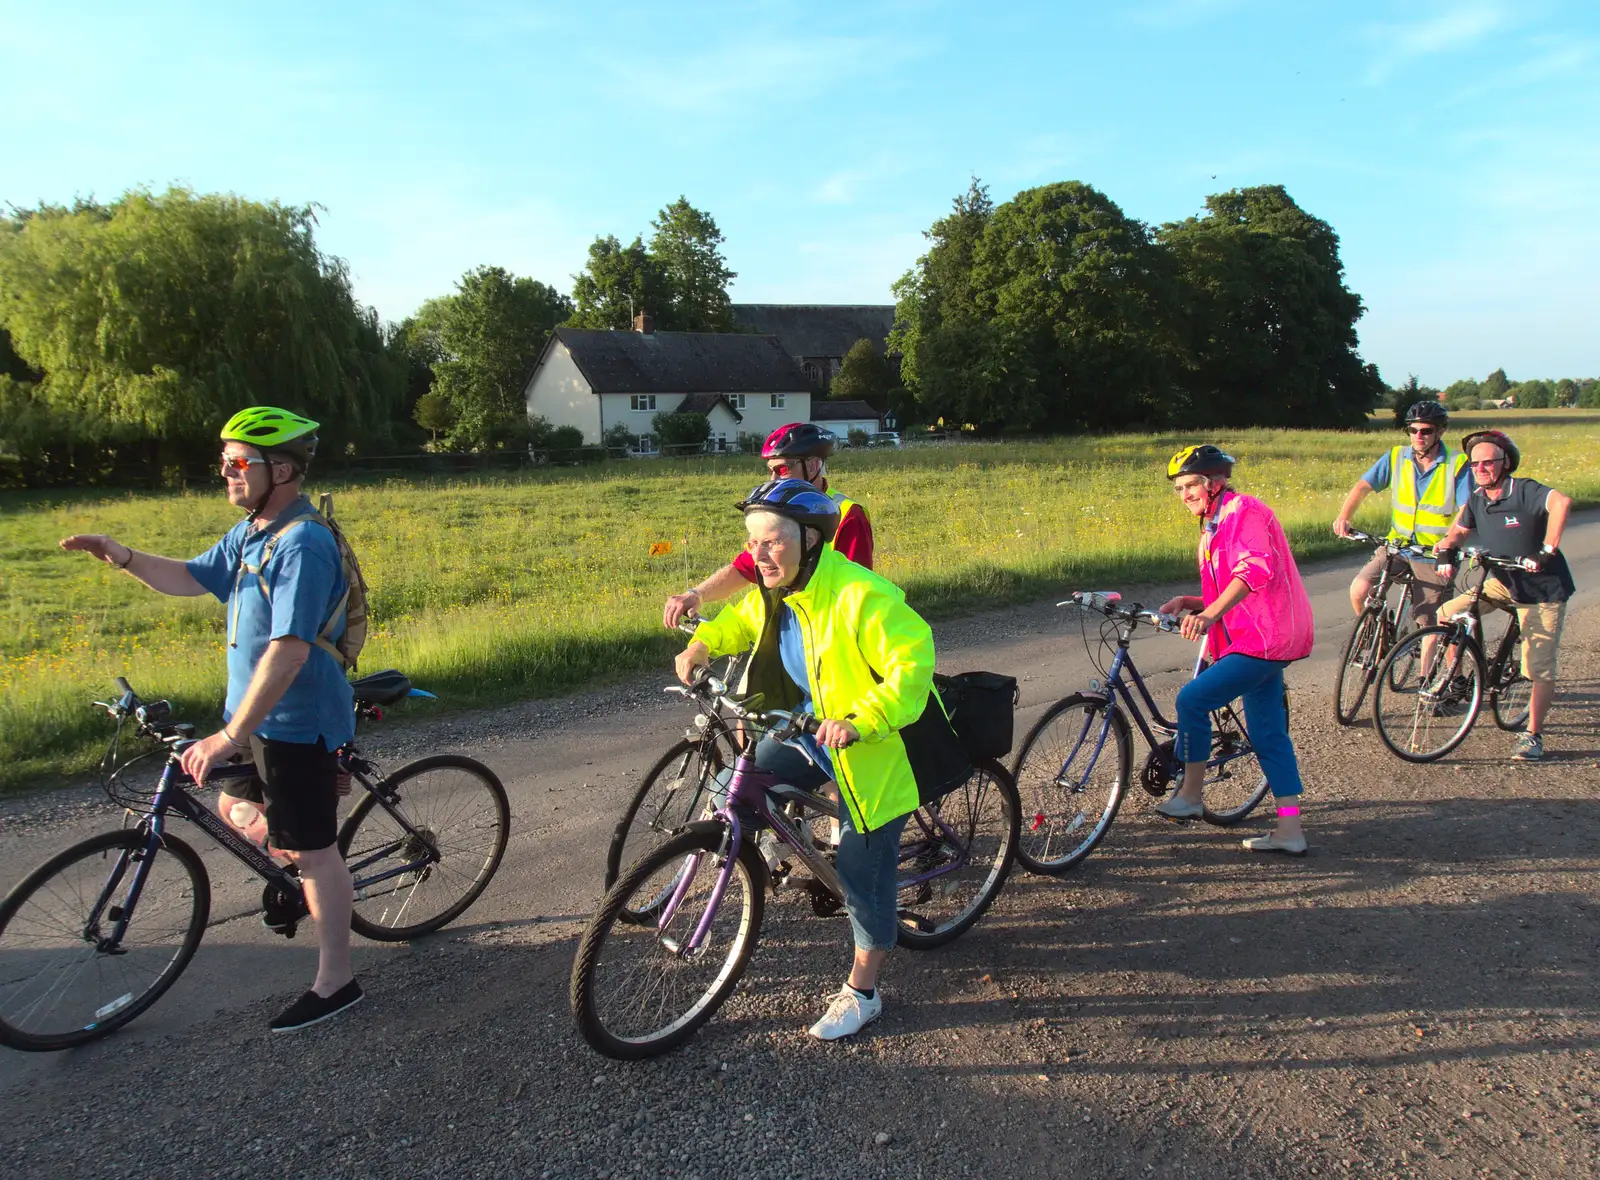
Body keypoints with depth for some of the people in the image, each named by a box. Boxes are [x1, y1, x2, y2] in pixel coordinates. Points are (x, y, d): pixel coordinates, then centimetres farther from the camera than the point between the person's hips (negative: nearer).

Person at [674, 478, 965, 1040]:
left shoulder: (861, 596, -29)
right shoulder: (774, 593, -3)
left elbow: (912, 663, -31)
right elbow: (741, 621, 17)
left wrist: (861, 722, -42)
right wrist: (702, 644, -2)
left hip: (877, 746, -7)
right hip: (813, 727, 7)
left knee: (864, 867, 0)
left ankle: (861, 992, 17)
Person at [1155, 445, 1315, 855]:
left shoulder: (1244, 511, -10)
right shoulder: (1214, 527, 20)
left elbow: (1256, 568, -29)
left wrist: (1209, 614, -39)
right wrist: (1189, 603, 5)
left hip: (1265, 637, -11)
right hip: (1260, 638, 11)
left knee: (1192, 698, -15)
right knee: (1268, 735, 10)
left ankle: (1191, 795, 0)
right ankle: (1290, 830, 15)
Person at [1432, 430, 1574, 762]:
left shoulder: (1525, 491, -21)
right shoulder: (1477, 501, -1)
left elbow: (1561, 502, -39)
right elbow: (1459, 530, 13)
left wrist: (1547, 551, -41)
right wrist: (1446, 551, -9)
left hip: (1542, 590, -6)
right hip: (1503, 582, 6)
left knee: (1540, 669, -3)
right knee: (1447, 614, -10)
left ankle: (1533, 735, 12)